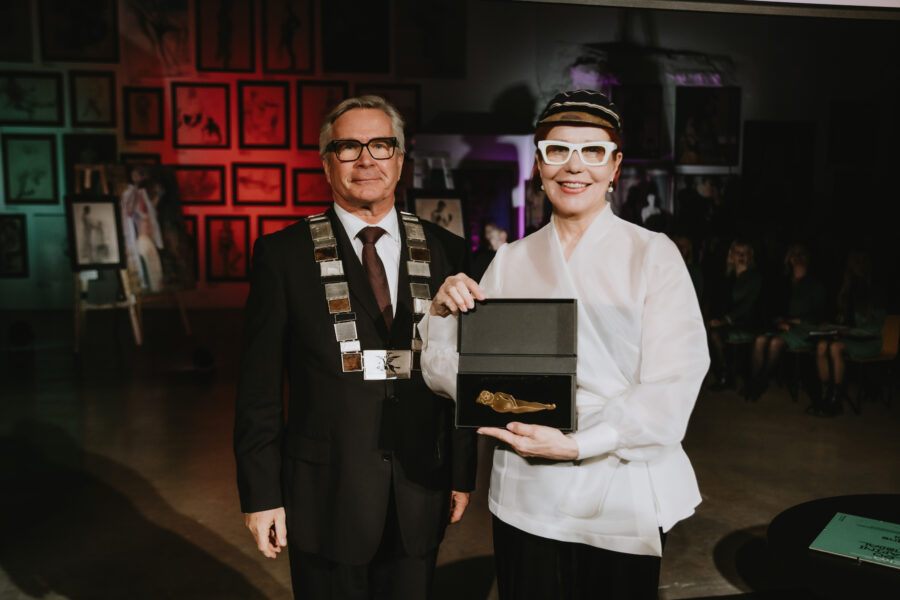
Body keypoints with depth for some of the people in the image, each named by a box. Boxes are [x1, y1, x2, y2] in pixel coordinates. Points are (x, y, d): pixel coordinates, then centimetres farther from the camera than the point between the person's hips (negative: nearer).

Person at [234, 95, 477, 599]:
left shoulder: (445, 252, 2)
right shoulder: (283, 254, -4)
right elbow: (259, 387, -3)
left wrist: (463, 474, 6)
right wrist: (261, 494, -4)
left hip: (420, 497, 2)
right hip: (324, 498, -2)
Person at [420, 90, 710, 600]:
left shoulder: (653, 255, -6)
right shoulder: (510, 261, 3)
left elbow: (673, 388, -13)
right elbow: (458, 380, 4)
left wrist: (577, 444, -22)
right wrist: (445, 315, -14)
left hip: (623, 497, -2)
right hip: (527, 498, 3)